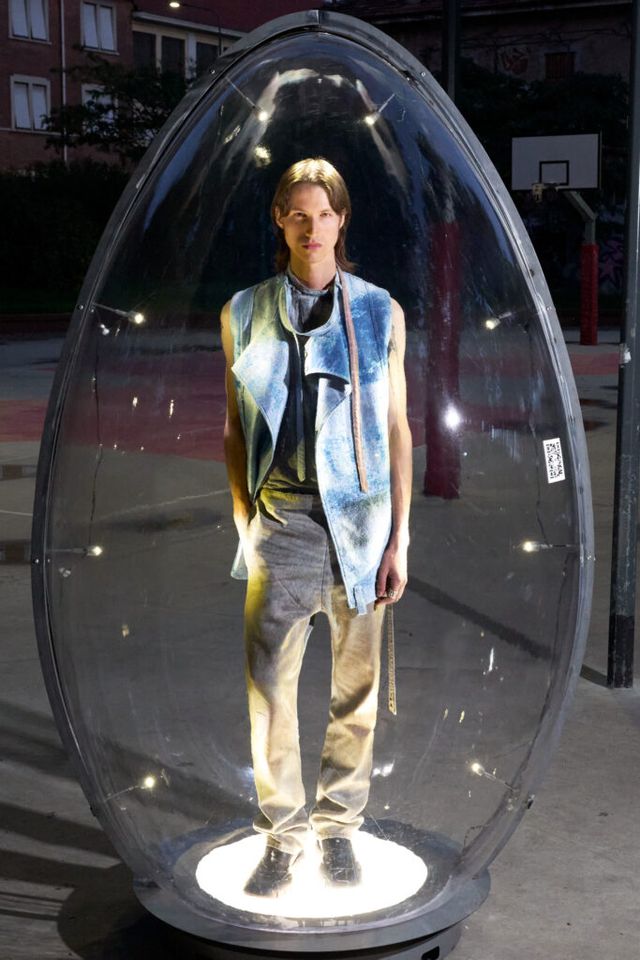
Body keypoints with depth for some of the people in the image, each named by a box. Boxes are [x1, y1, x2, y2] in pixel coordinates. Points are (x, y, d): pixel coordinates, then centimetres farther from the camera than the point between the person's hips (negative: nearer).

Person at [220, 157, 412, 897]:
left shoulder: (380, 313, 4)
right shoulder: (244, 313, 6)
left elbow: (397, 429, 4)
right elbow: (235, 428, 9)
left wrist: (398, 537, 0)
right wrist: (245, 521, 2)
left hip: (360, 516, 0)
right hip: (281, 521, 0)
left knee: (356, 687, 8)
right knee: (269, 686, -3)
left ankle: (339, 825, 24)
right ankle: (282, 835, 13)